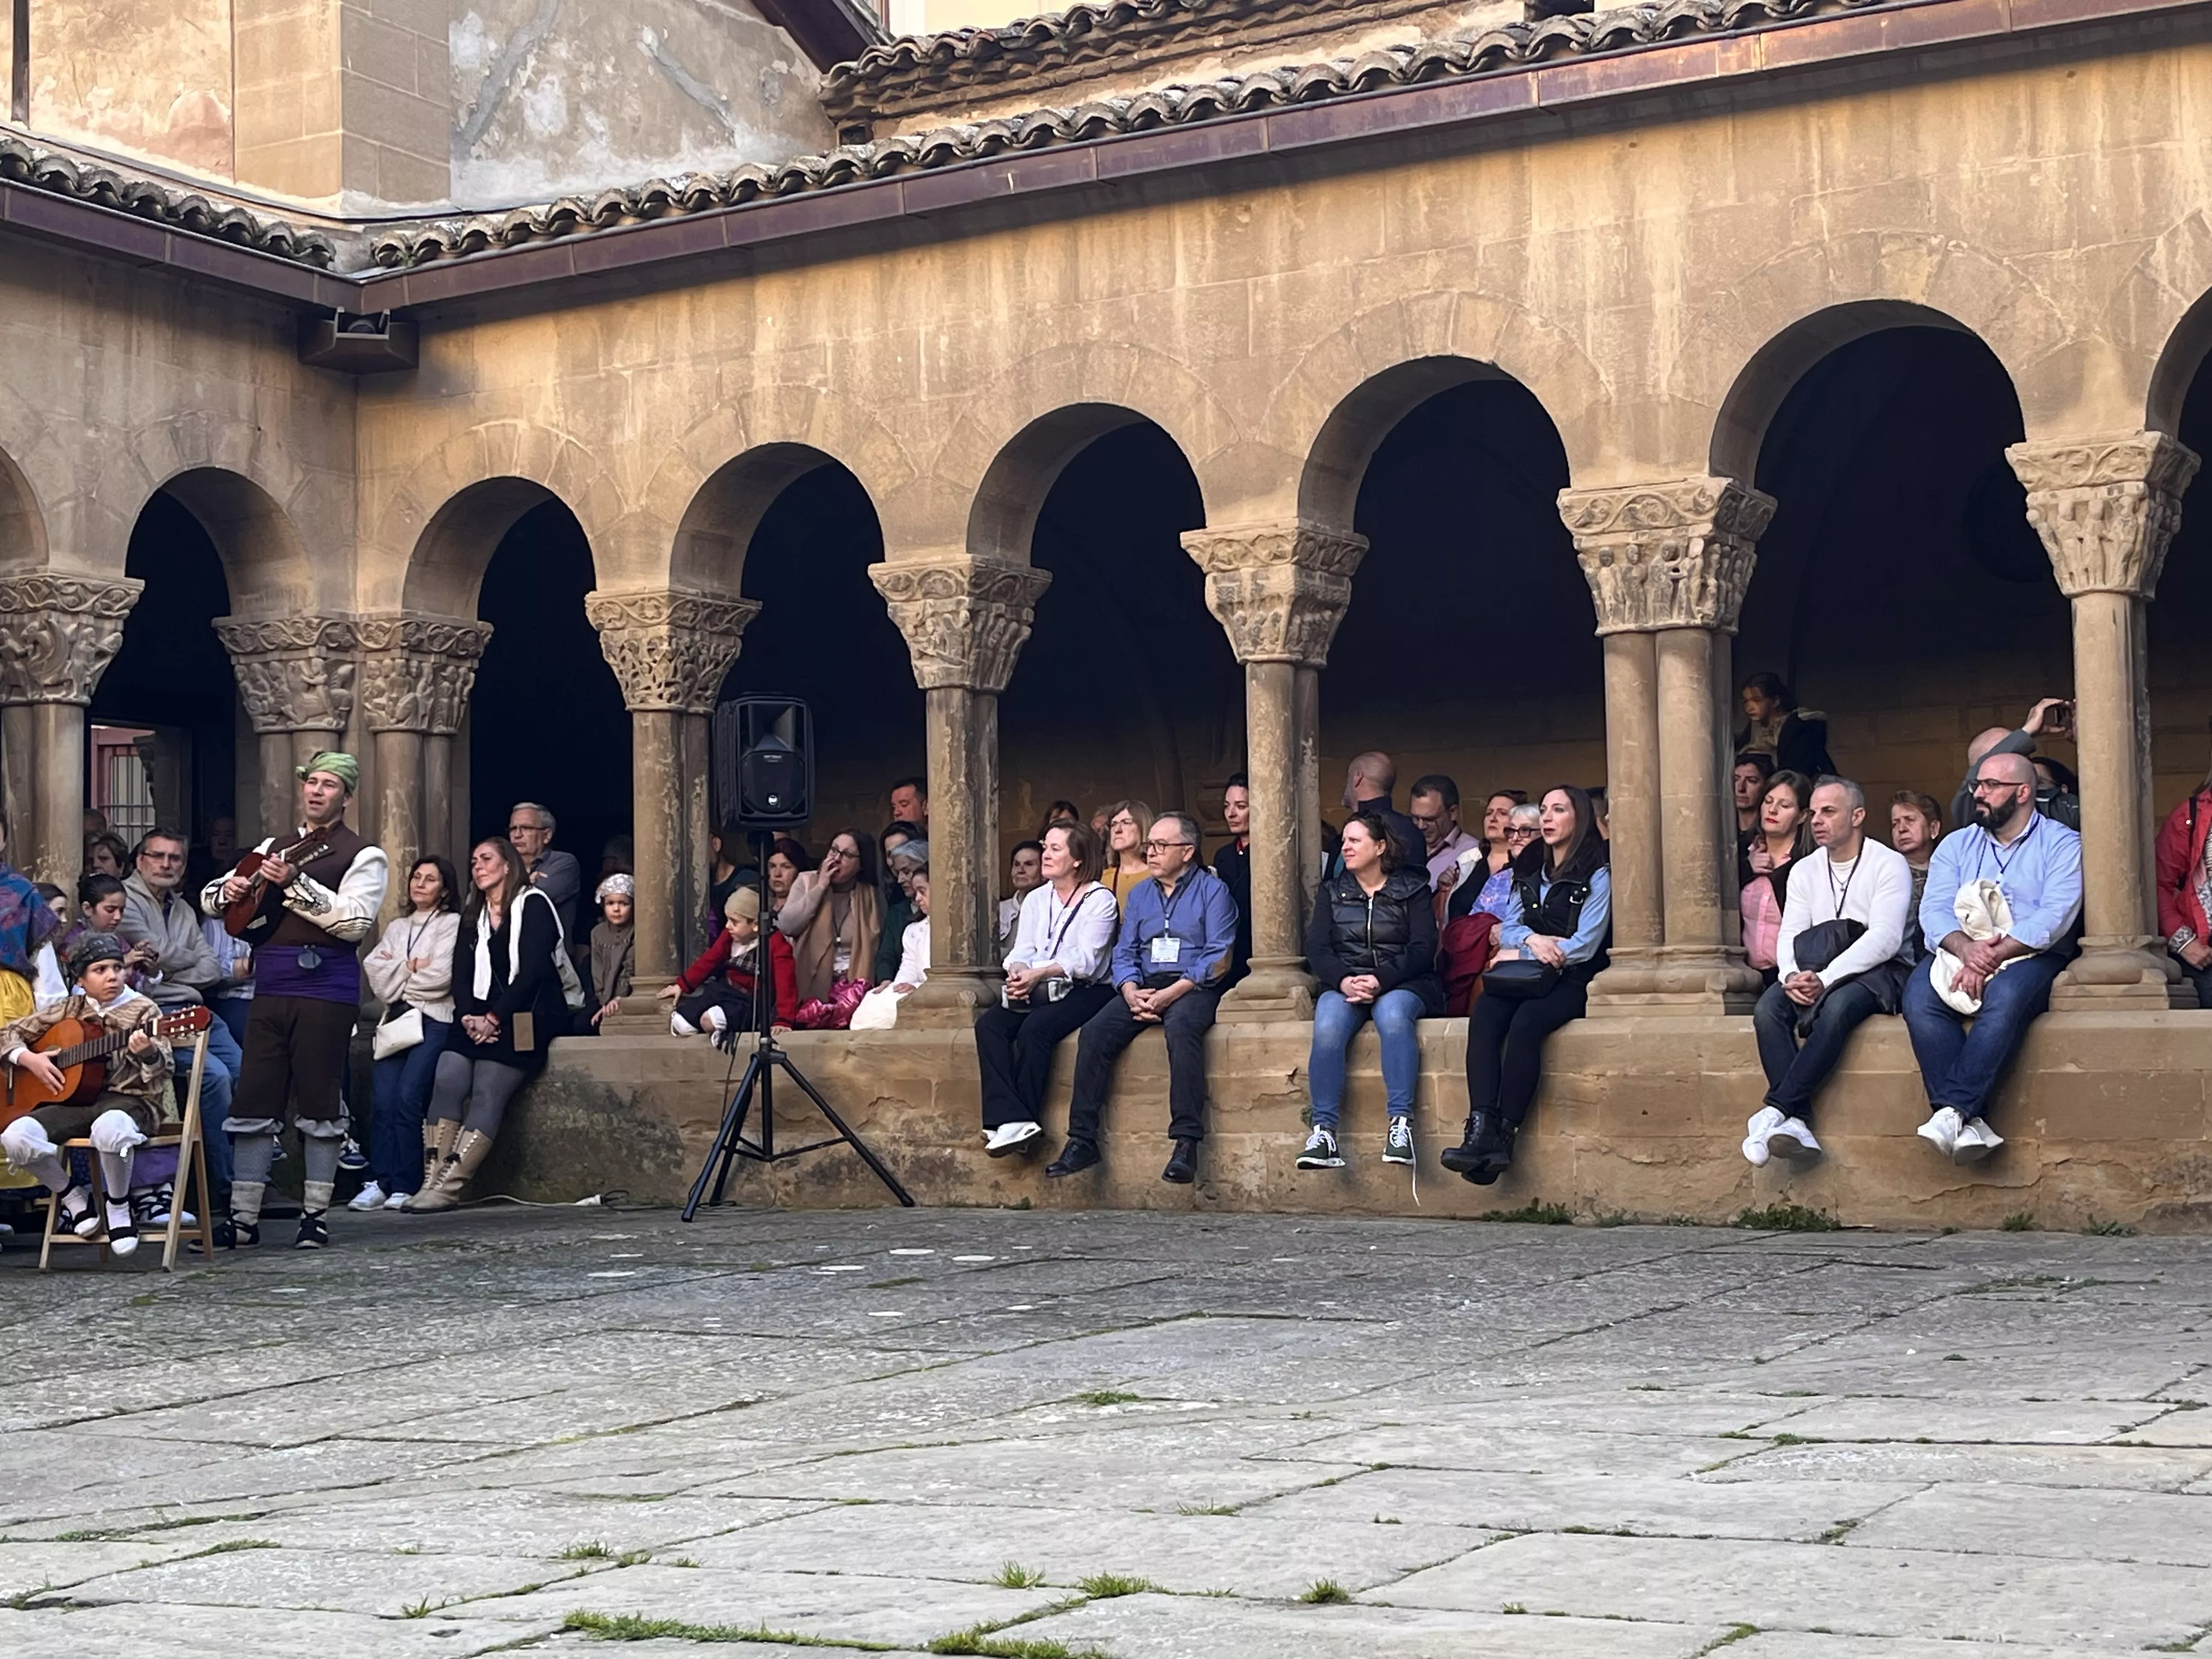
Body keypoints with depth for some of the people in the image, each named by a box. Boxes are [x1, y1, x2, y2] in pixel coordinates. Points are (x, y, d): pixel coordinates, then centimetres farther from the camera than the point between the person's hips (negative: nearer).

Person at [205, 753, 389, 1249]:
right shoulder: (272, 849, 19)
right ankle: (243, 1219, 7)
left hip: (326, 990, -5)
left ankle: (316, 1216, 8)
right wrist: (226, 889, -2)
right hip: (270, 989, 5)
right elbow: (210, 898, 22)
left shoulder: (362, 855, 2)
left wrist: (297, 884, -21)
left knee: (318, 1105, -1)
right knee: (252, 1103, 2)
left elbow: (356, 922, -14)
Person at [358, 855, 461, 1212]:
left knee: (408, 1095, -22)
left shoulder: (452, 924, 7)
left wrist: (397, 975, 6)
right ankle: (379, 1183, -17)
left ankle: (405, 1187, -19)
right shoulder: (395, 928, 26)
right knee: (382, 1099, -16)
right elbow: (375, 970, 11)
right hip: (397, 1021, 5)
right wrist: (411, 967, -2)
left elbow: (441, 976, -6)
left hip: (435, 1020, -5)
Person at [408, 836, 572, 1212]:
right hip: (482, 1016, 5)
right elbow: (462, 974, 12)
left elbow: (532, 971, -10)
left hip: (528, 1015, -5)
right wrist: (469, 1017, -8)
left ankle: (449, 1187, -27)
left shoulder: (534, 905, 1)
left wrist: (494, 1019, -16)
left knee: (487, 1092, -21)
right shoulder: (472, 916, 21)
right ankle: (433, 1179, -24)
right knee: (447, 1079, -20)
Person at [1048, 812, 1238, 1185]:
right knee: (1094, 1033, -20)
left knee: (1181, 1026, -38)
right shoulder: (1139, 894, 20)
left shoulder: (1212, 890, 2)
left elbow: (1218, 958, -7)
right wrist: (1132, 992, -8)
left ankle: (1186, 1142, -40)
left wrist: (1172, 993, -18)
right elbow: (1124, 953, 14)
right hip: (1145, 986, 5)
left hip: (1193, 987, -5)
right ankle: (1082, 1140, -19)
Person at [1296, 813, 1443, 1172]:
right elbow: (1317, 950, 6)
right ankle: (1324, 1130, -36)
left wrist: (1381, 980, -19)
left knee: (1393, 1015, -38)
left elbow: (1422, 949, -3)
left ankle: (1401, 1123, -40)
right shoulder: (1332, 892, 17)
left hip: (1401, 984, -2)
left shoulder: (1412, 889, 9)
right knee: (1328, 1025, -33)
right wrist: (1344, 981, -15)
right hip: (1345, 985, 2)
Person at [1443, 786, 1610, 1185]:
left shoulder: (1596, 878, 3)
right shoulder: (1529, 876, 23)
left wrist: (1518, 955, -6)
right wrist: (1531, 939, -10)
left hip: (1570, 983, -5)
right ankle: (1481, 1129, -42)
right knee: (1483, 1014, -29)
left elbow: (1584, 945, -7)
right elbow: (1506, 930, 14)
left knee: (1525, 1023, -35)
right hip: (1527, 981, 5)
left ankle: (1503, 1136, -38)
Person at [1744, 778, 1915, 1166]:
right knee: (1768, 1008, -26)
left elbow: (1885, 939, -16)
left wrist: (1825, 978, -25)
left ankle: (1777, 1109, -37)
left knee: (1838, 1007, -39)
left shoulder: (1888, 864, -4)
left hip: (1881, 973, -5)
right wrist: (1792, 976, -18)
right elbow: (1788, 936, 5)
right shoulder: (1806, 871, 14)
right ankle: (1797, 1122, -35)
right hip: (1817, 975, 5)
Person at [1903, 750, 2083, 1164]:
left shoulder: (2061, 844, 5)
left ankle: (1953, 1110, -40)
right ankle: (1971, 1122, -35)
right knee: (1919, 995, -29)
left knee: (2006, 995, -38)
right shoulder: (1957, 844, 18)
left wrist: (1994, 955, -21)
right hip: (1959, 953, 4)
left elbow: (2054, 917, -10)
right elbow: (1934, 911, 3)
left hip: (2030, 958, -3)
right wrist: (1967, 949, -19)